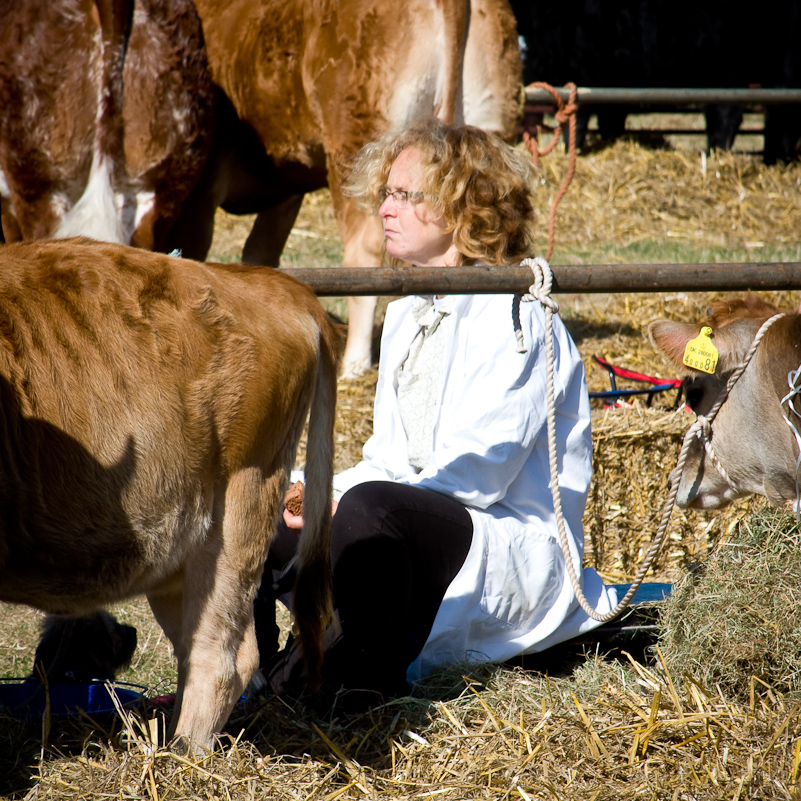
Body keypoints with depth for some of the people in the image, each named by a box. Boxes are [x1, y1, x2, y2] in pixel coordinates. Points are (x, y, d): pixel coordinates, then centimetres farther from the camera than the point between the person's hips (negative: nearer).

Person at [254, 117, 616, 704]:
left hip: (517, 555, -8)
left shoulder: (513, 317, -11)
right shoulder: (407, 313, 17)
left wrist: (342, 502, -22)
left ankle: (374, 681, -27)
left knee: (367, 508, -36)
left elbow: (476, 475, -19)